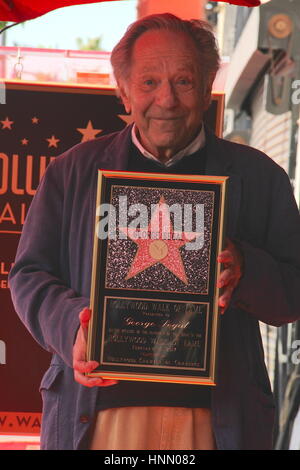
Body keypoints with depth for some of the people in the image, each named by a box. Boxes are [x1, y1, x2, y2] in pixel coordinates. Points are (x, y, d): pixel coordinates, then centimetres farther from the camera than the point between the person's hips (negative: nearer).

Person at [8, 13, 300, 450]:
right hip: (97, 412, 0)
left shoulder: (257, 177, 10)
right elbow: (29, 275, 8)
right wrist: (73, 326, -13)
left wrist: (244, 270, -15)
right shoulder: (73, 171, 12)